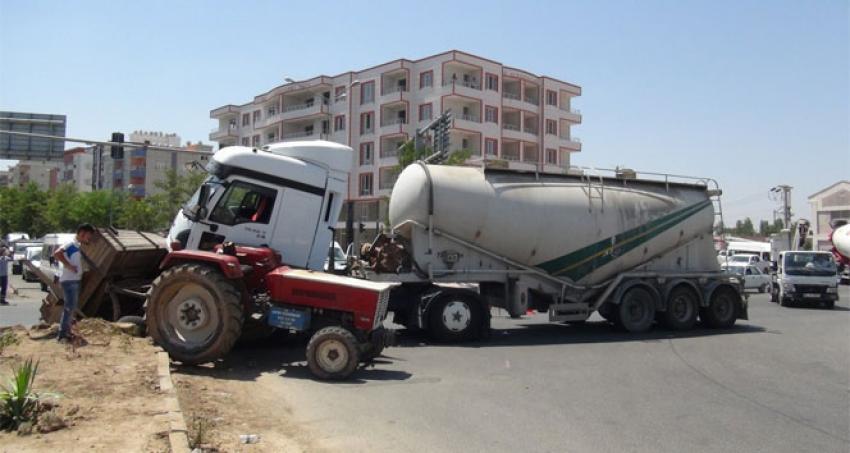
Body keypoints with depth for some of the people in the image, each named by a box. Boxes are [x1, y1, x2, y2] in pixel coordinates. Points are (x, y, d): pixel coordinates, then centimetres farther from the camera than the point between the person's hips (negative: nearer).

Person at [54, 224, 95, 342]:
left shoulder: (78, 246, 14)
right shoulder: (71, 244, -14)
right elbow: (56, 254, -30)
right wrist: (69, 266, -27)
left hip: (75, 281, 10)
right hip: (69, 281, -10)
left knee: (72, 307, 17)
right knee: (69, 307, -11)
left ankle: (67, 332, 27)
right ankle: (63, 334, -9)